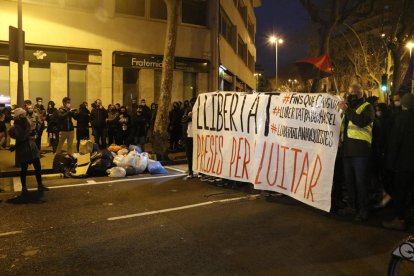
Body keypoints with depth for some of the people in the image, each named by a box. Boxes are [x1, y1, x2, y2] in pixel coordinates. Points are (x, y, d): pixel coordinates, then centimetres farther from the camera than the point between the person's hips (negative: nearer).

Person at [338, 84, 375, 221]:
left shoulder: (367, 107, -1)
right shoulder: (349, 107, 21)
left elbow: (362, 122, -21)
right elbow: (342, 126, 27)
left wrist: (347, 110, -22)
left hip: (360, 150, -7)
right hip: (347, 149, 7)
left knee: (360, 181, -4)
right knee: (349, 179, 12)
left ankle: (363, 210, 4)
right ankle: (352, 205, 24)